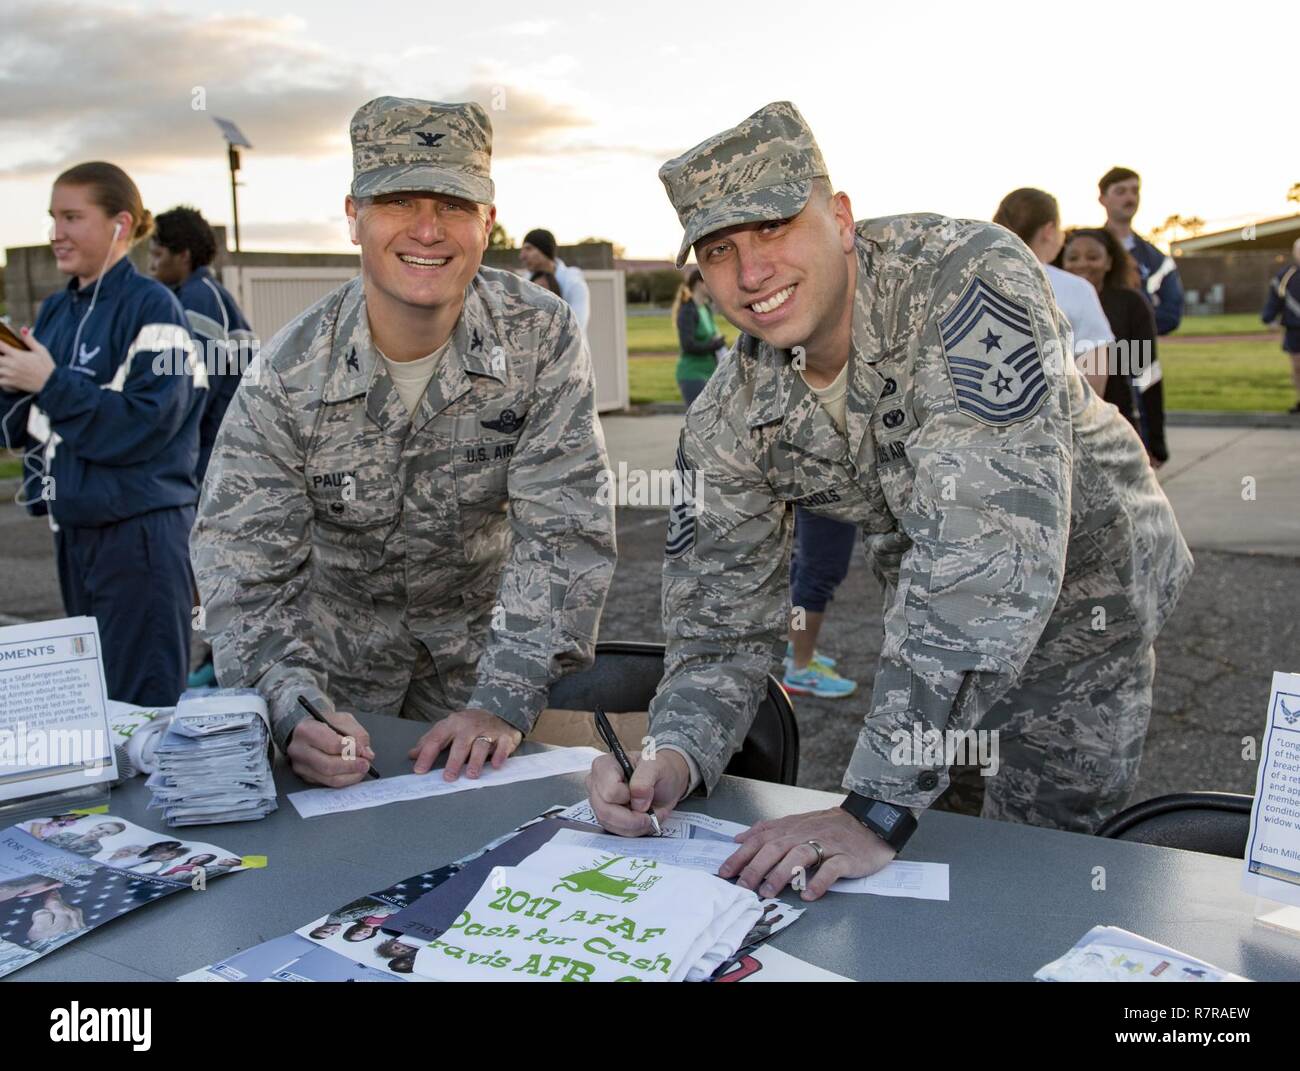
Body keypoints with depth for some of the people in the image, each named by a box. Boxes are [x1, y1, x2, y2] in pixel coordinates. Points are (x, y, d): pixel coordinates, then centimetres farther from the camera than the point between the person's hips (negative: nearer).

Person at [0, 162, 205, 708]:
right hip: (73, 525, 8)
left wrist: (52, 383, -18)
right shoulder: (55, 310, 12)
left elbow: (149, 423, -18)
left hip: (140, 530, -7)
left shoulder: (151, 306, -10)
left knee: (140, 703, 1)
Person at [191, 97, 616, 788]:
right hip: (338, 632, 0)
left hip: (479, 625, 1)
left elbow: (563, 535, -23)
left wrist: (504, 703, -32)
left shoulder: (543, 340, -21)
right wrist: (298, 712, -40)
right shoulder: (287, 376, -21)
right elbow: (245, 574, -22)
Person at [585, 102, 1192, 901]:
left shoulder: (969, 281, -34)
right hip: (938, 622, 5)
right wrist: (674, 759, -34)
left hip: (1082, 587, -4)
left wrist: (880, 807, -43)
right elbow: (721, 625, -11)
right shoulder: (729, 419, -16)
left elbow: (989, 551, -42)